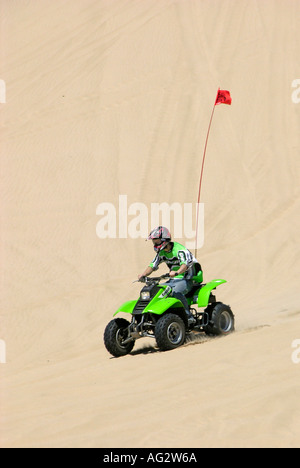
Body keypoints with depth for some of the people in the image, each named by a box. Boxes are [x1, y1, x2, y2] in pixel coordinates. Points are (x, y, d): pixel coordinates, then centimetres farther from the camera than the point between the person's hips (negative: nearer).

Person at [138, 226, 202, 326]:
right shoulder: (161, 252, 8)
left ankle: (189, 316, -28)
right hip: (173, 280, 8)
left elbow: (185, 264, -33)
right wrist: (143, 275, -8)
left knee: (176, 291, -36)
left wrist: (177, 272, -52)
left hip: (186, 280, -8)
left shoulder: (179, 249, -18)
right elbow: (153, 265, 11)